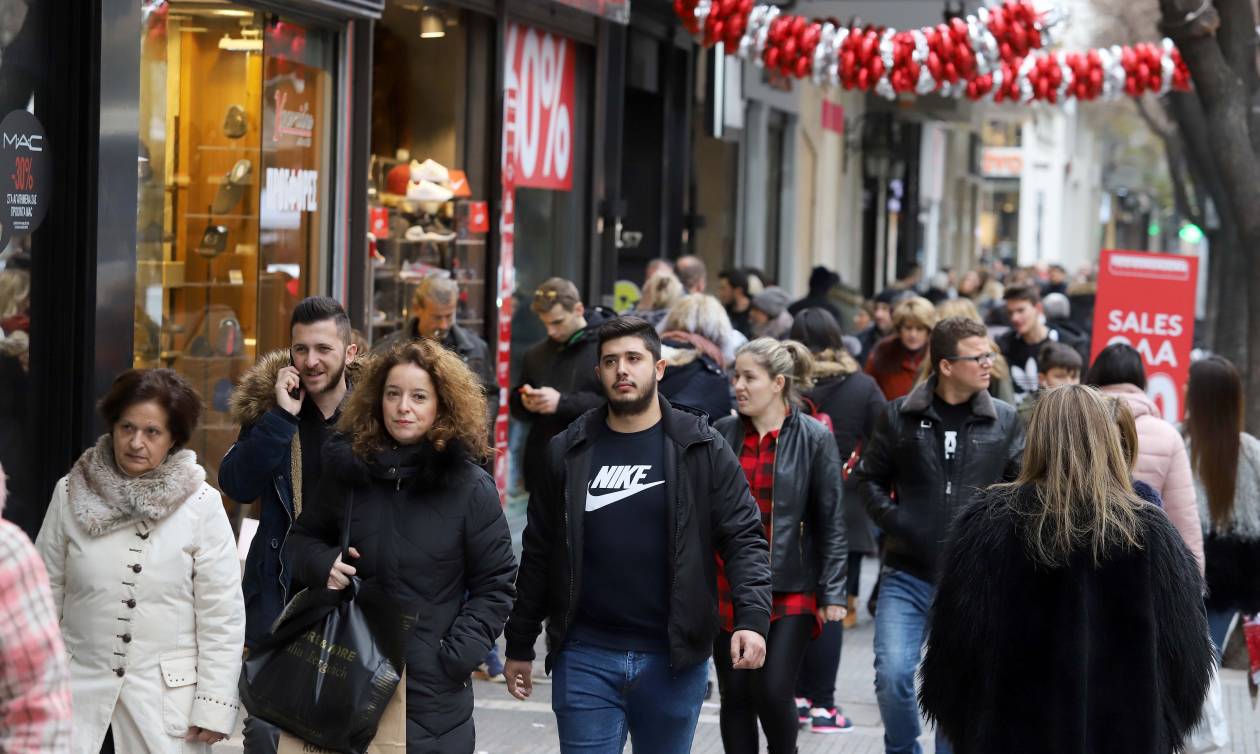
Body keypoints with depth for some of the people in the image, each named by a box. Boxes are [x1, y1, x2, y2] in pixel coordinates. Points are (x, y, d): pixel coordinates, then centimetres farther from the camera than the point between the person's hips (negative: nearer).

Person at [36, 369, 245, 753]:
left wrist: (214, 707, -6)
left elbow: (222, 615, -4)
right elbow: (47, 592, 9)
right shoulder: (70, 494, 2)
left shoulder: (202, 505, -5)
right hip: (79, 696, 2)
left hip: (167, 701, -2)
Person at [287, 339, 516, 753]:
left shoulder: (471, 488, -4)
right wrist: (322, 562, -5)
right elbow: (303, 537, 17)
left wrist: (455, 657, -10)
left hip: (432, 690, -2)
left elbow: (494, 587, -1)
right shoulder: (348, 468, 4)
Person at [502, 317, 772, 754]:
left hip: (673, 660, -1)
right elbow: (538, 553, 10)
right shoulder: (569, 452, 5)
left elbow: (744, 538, -4)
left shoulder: (702, 449, 0)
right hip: (585, 658, 1)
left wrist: (752, 617, -19)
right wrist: (519, 646, 11)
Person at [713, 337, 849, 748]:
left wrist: (832, 593, -7)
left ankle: (783, 749, 19)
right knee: (735, 694, 6)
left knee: (773, 691, -8)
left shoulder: (814, 439, -5)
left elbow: (831, 523, -3)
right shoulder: (722, 433, 4)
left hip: (791, 589, -3)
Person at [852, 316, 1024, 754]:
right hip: (907, 574, 0)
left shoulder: (1004, 420, 1)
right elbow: (868, 477, 9)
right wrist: (891, 519, -5)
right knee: (892, 673, -9)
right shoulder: (901, 416, 0)